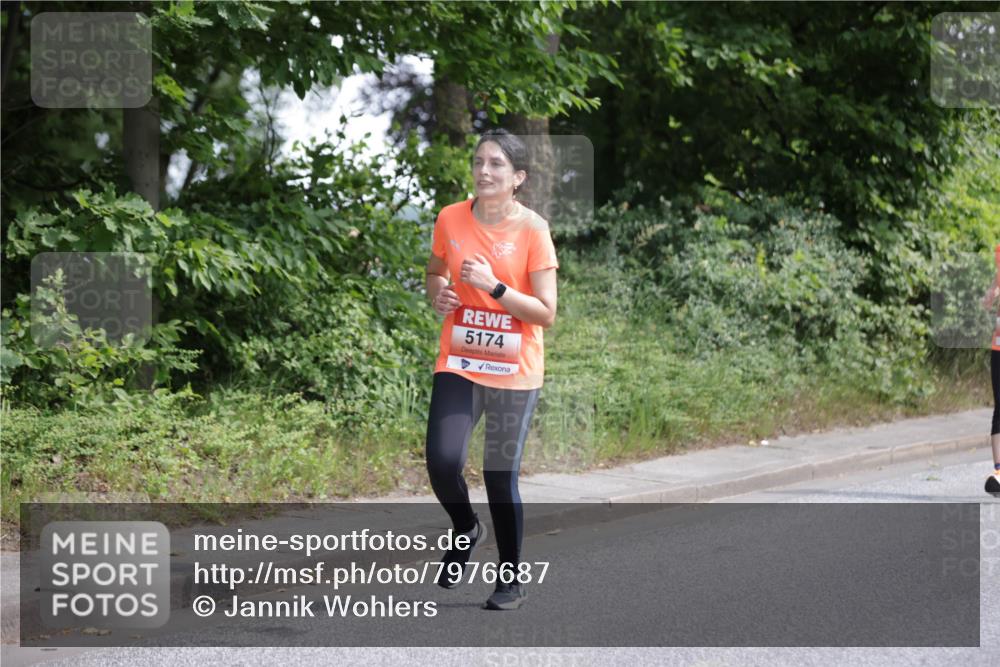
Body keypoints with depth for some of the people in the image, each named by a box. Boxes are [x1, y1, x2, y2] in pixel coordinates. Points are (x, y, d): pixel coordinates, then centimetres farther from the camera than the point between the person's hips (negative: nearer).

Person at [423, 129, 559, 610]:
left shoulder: (532, 229, -9)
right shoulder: (450, 219, 0)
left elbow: (546, 314, -10)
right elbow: (436, 273, 19)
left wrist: (493, 286, -21)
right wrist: (437, 294, -4)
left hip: (513, 372, -2)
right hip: (458, 364, 2)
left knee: (501, 475, 2)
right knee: (442, 462, -14)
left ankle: (512, 578, 21)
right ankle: (466, 530, 19)